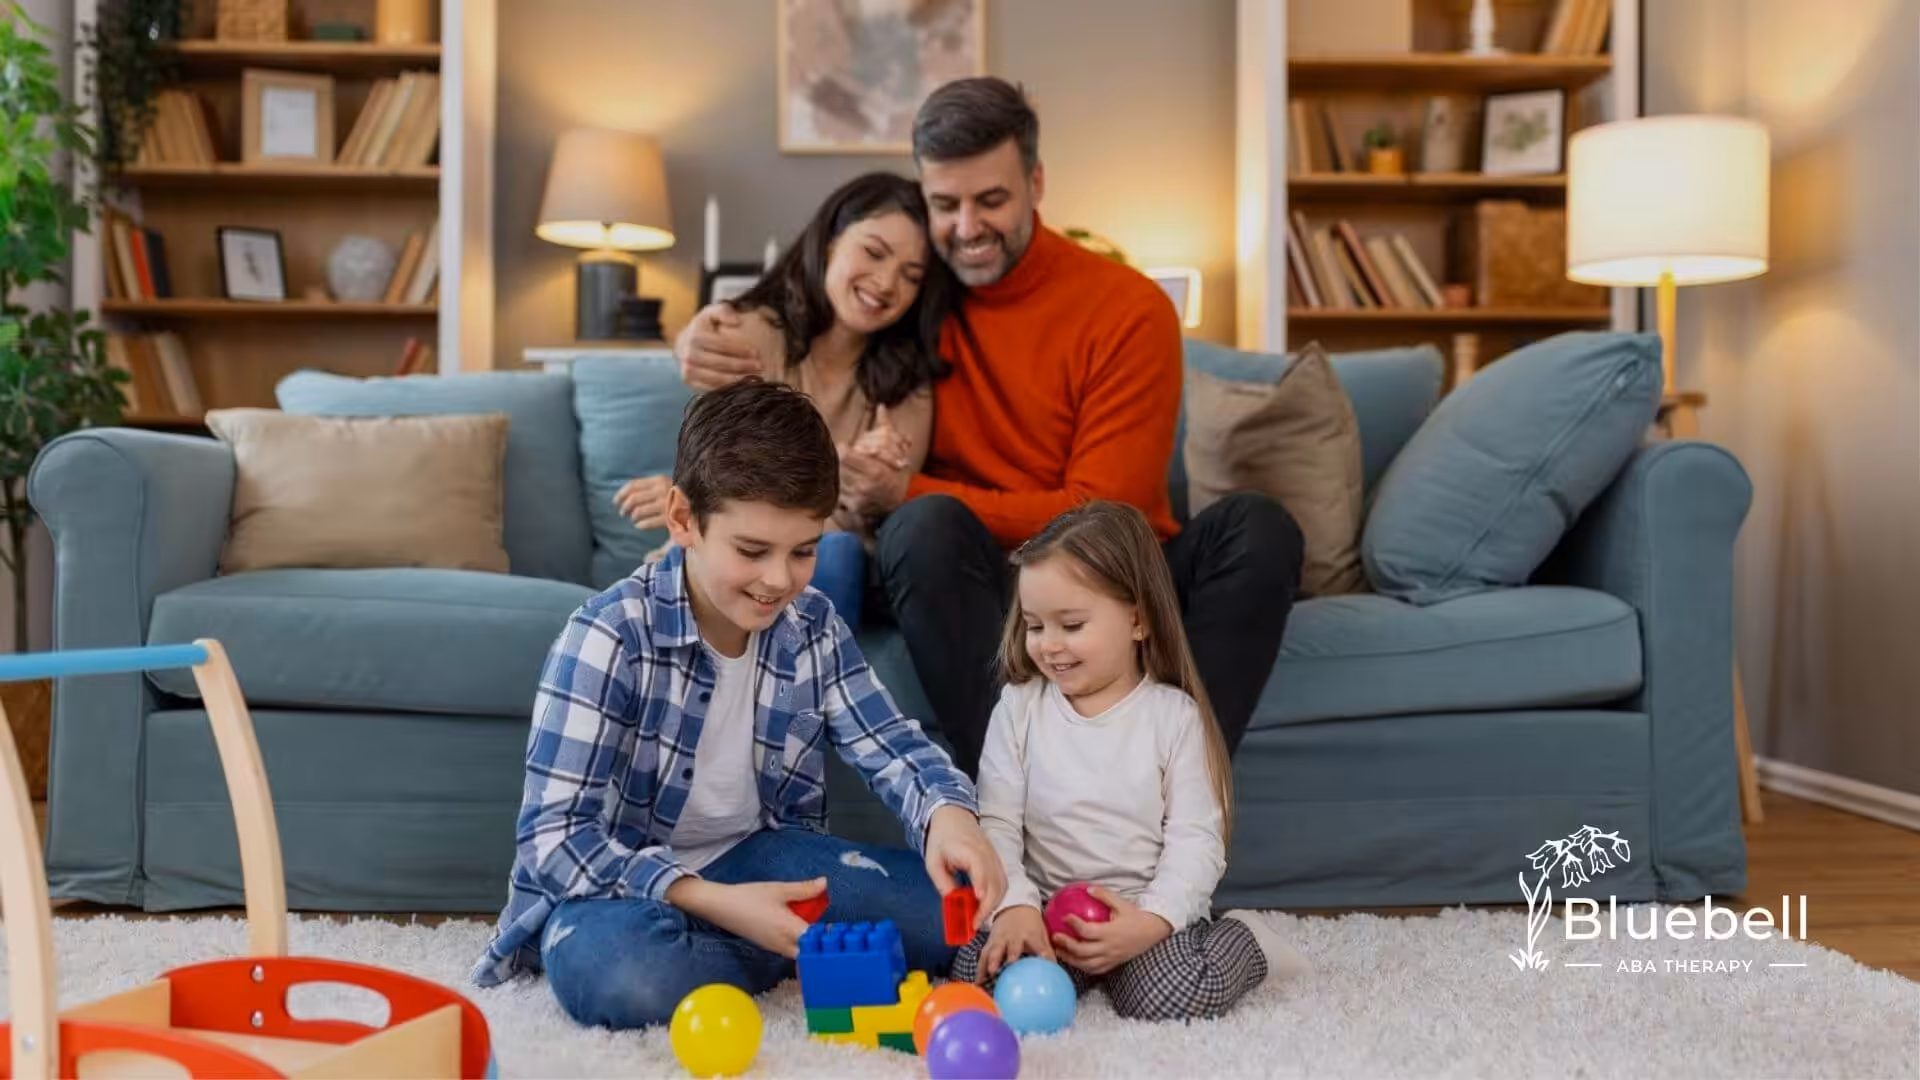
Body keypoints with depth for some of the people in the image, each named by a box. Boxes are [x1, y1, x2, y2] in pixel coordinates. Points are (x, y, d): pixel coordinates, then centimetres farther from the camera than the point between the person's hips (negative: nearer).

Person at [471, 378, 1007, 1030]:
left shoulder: (813, 627, -4)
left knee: (947, 911, -11)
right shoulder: (611, 635, -20)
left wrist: (949, 814, -28)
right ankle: (788, 954, -12)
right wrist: (717, 903, -35)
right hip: (619, 885, -3)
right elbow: (554, 836, -23)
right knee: (614, 968, -38)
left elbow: (890, 746, -3)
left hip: (753, 858, 4)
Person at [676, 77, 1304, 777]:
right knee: (930, 524, -32)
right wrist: (708, 341, -13)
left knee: (1258, 527, -27)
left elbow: (1101, 514, -10)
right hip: (965, 583, 1)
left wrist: (909, 494, -19)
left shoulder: (1130, 310, -7)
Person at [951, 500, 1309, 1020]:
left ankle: (1243, 942, 4)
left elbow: (1196, 840, -7)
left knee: (1170, 998, -29)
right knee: (983, 969, -26)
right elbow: (996, 825, -3)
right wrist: (1016, 905, -22)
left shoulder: (1174, 715, -4)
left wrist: (1150, 922, -24)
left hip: (1152, 913, -2)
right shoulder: (1018, 708, 2)